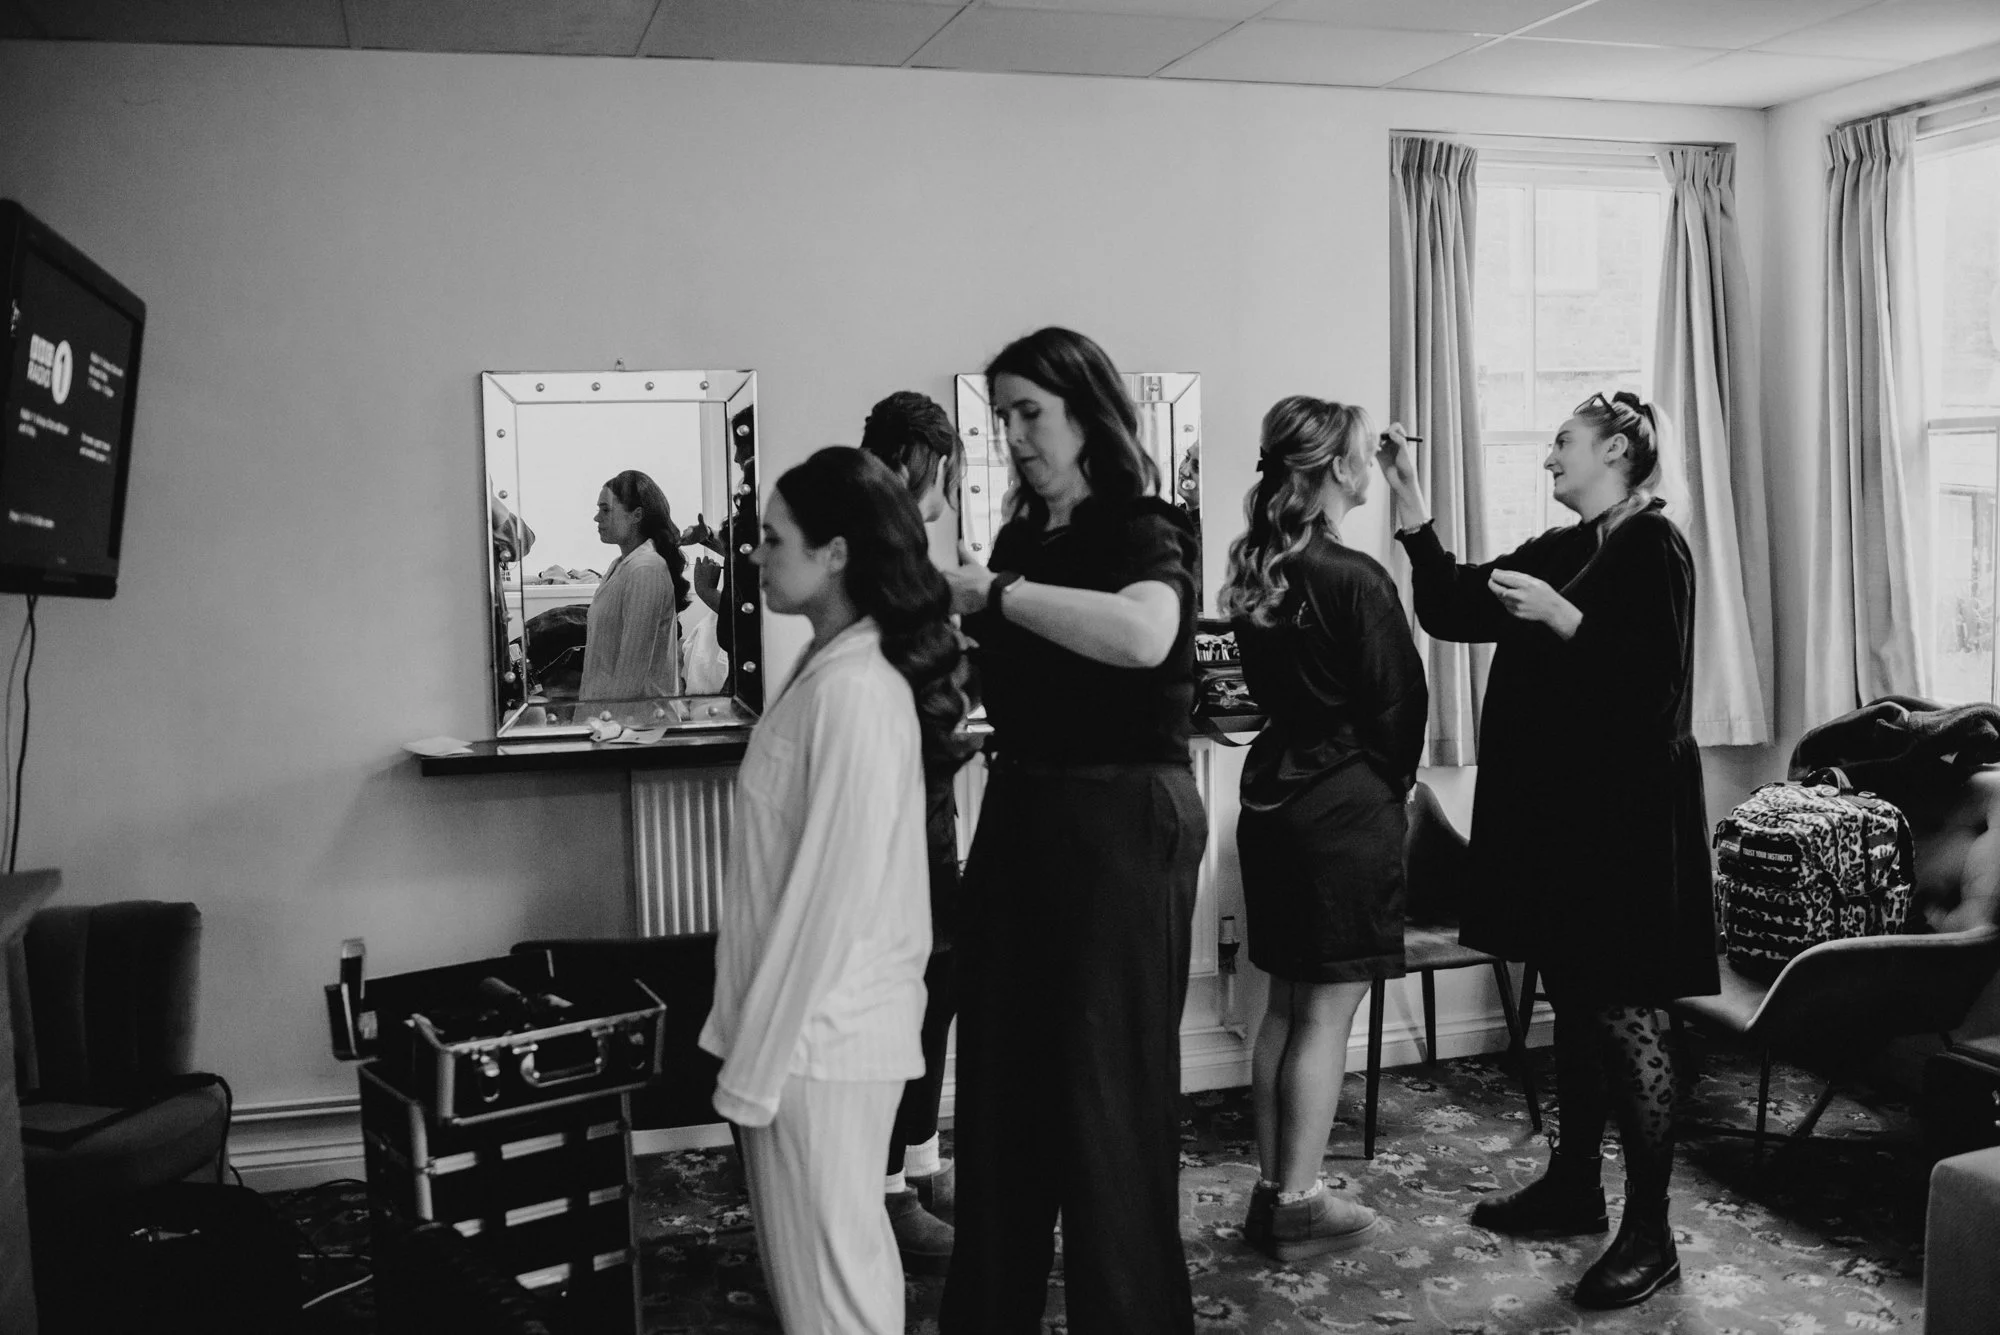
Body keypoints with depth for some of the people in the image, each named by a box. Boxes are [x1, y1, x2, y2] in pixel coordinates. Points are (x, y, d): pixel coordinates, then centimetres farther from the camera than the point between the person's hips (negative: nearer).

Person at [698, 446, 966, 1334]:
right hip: (813, 1021, 9)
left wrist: (759, 1061, -16)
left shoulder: (854, 691, -21)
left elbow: (836, 892, -22)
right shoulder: (832, 669, 8)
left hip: (820, 1032, -9)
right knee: (837, 1260, 20)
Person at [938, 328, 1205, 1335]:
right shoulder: (1020, 536, 11)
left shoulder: (1141, 531, -9)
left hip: (1122, 818, -7)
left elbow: (1143, 635, -33)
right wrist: (960, 610, 5)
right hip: (1020, 812, 7)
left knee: (1107, 1082, 2)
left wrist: (995, 593, -26)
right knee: (999, 1070, 13)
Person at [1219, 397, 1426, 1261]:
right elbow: (1398, 704, -10)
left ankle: (1274, 1188, 24)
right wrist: (1390, 786, 6)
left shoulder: (1253, 570, 6)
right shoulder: (1355, 579, -16)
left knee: (1286, 1003, 15)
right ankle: (1300, 1207, 10)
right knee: (1328, 1013, 1)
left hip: (1272, 794, 8)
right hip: (1348, 806, -7)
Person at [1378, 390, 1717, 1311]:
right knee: (1572, 1002, 15)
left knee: (1620, 1012, -4)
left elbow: (1658, 682, -18)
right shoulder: (1557, 550, 14)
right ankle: (1574, 1184, 28)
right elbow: (1450, 610, 8)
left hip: (1623, 816, -8)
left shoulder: (1653, 547, -9)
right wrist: (1412, 510, 2)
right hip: (1553, 807, 8)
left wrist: (1565, 619, -24)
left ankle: (1650, 1233, 5)